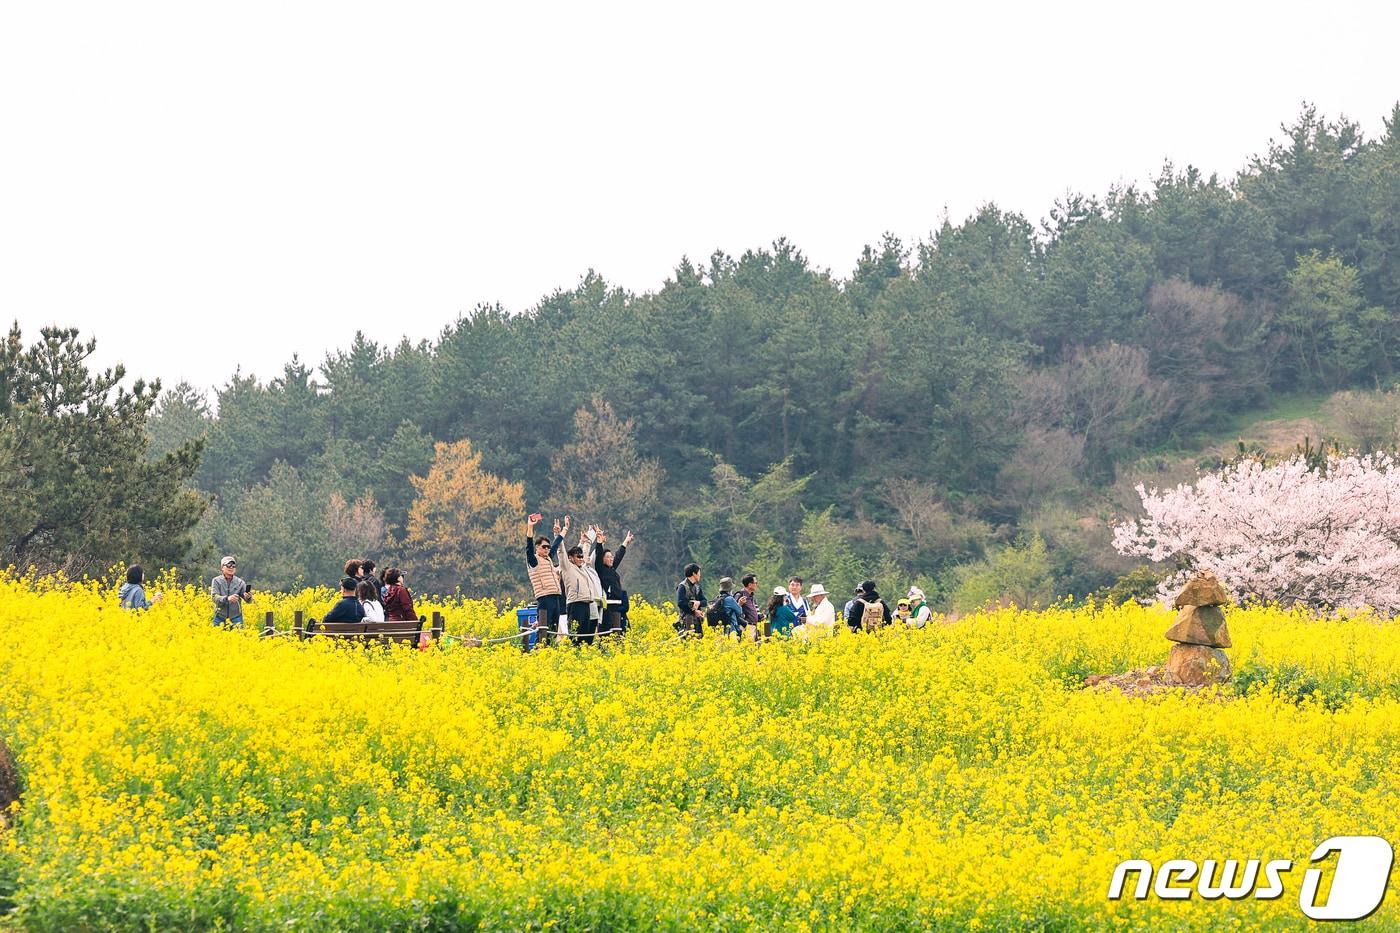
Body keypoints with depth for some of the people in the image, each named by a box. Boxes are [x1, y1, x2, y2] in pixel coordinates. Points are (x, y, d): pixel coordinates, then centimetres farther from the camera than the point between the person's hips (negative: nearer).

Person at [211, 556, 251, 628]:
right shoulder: (216, 581, 0)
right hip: (220, 618, -1)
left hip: (236, 618, 1)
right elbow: (215, 598, -14)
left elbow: (248, 600, -2)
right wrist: (227, 598, -33)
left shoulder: (240, 582, 3)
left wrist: (248, 597, -28)